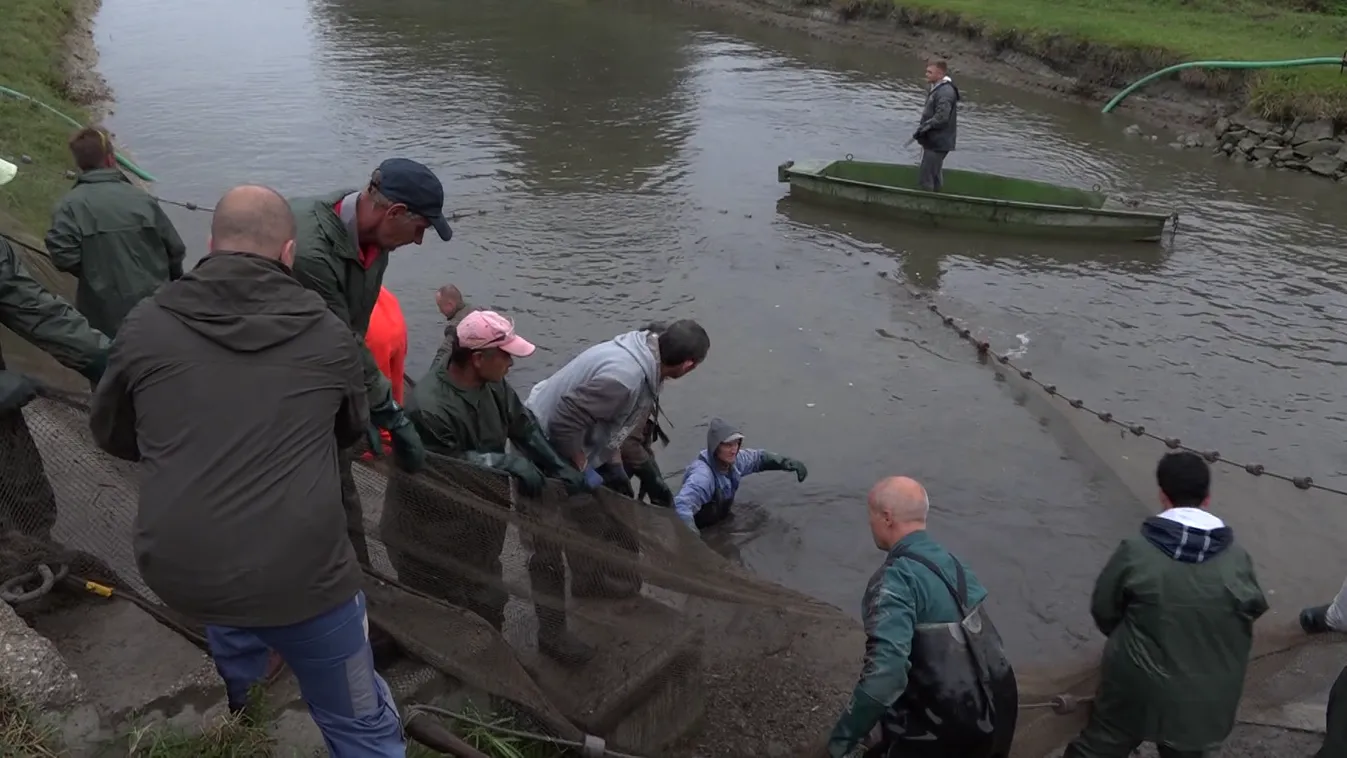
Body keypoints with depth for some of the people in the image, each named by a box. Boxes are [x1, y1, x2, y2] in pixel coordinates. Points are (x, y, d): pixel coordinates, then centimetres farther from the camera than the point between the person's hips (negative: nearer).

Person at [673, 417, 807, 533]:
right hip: (702, 530, -7)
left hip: (721, 521, 7)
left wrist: (787, 462, -9)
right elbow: (682, 507, -54)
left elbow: (759, 457, 7)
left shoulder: (733, 459, -13)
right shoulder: (702, 476, -38)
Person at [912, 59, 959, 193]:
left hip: (938, 142, -11)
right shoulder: (937, 88, 12)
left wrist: (922, 128, -21)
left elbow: (941, 117, -27)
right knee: (934, 175, 21)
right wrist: (922, 127, 9)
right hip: (933, 139, 11)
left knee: (927, 178, -9)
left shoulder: (945, 92, -21)